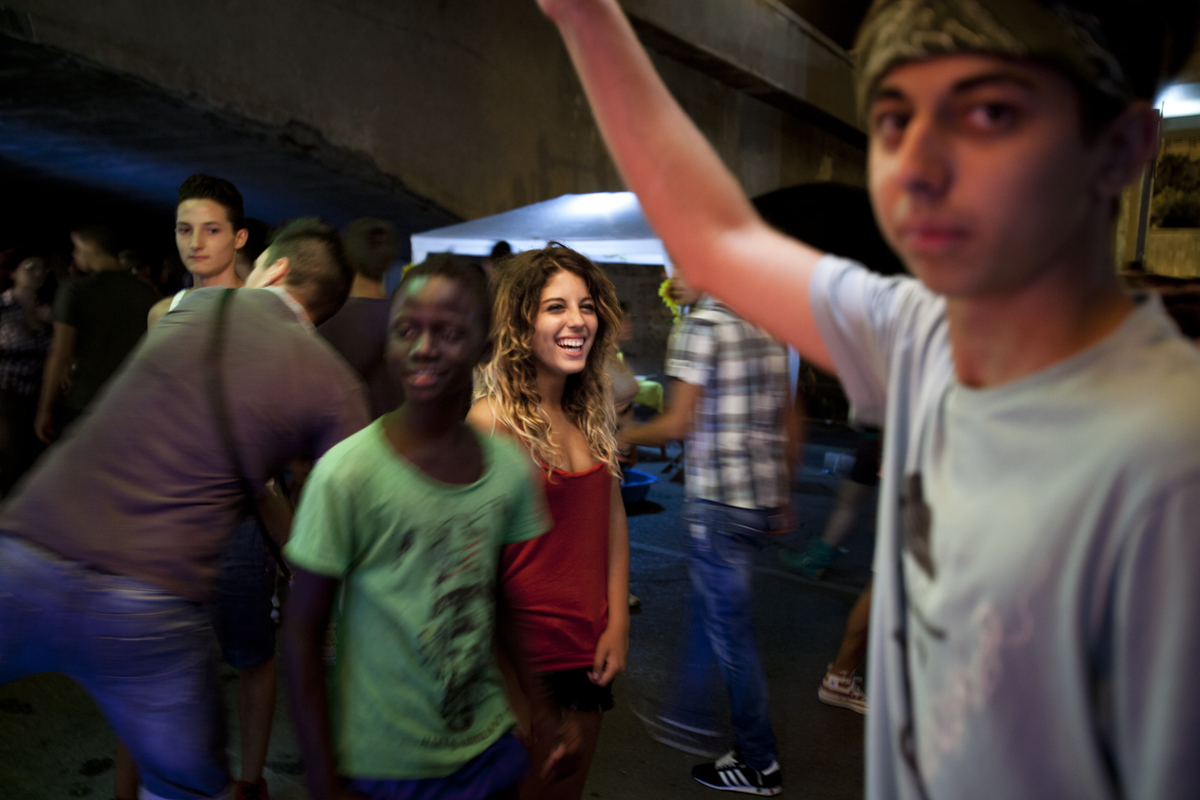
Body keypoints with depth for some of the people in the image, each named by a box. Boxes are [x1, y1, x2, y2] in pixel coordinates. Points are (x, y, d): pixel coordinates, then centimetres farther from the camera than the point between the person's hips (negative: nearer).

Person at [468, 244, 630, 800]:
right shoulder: (492, 419, -17)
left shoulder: (594, 410, 2)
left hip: (589, 651, 6)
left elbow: (613, 517, 8)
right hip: (521, 654, -6)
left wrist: (617, 625, 3)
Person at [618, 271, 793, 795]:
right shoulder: (767, 328, 11)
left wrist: (625, 435, 3)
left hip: (719, 501, -8)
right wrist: (782, 500, 20)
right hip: (765, 496, 8)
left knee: (730, 631, 4)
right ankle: (687, 713, 37)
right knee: (706, 607, 22)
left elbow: (678, 424, -15)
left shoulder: (698, 326, -12)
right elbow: (788, 425, 13)